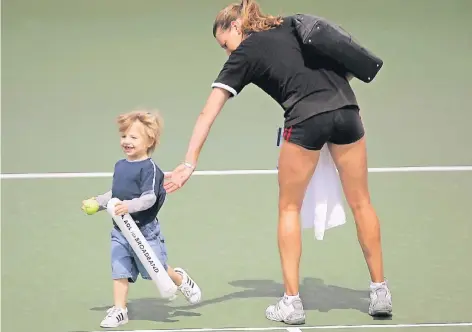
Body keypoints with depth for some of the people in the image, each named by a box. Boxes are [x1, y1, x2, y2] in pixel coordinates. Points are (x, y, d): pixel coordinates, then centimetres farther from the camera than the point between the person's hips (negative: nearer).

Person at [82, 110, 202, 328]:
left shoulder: (149, 168, -15)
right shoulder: (120, 166, 9)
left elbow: (149, 198, -24)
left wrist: (130, 206, -37)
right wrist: (97, 202, 16)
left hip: (144, 230, -7)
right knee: (119, 270, 2)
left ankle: (181, 280, 32)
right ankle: (119, 310, 6)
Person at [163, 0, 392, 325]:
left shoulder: (245, 55, 9)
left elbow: (208, 113, 3)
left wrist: (190, 163, 1)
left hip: (306, 117, -4)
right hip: (346, 107, 4)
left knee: (289, 208, 14)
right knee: (361, 203, 14)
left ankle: (292, 302, 13)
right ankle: (380, 293, 20)